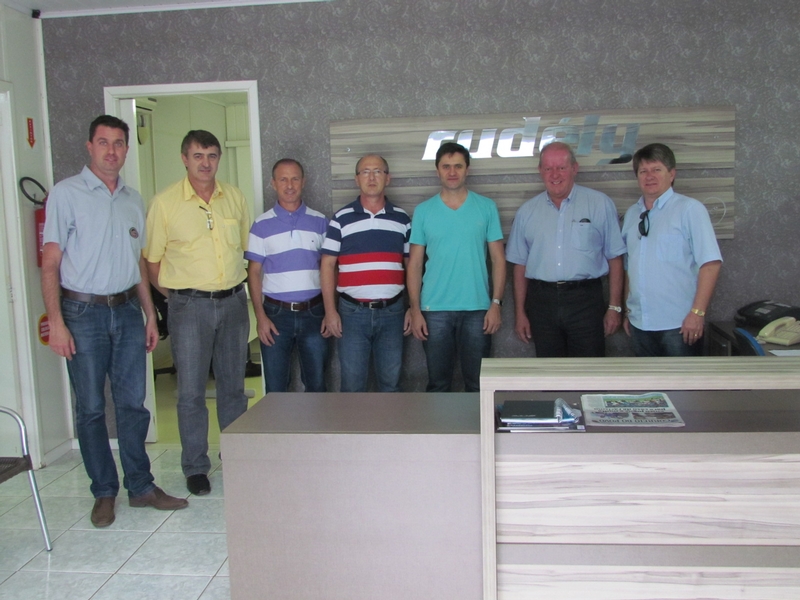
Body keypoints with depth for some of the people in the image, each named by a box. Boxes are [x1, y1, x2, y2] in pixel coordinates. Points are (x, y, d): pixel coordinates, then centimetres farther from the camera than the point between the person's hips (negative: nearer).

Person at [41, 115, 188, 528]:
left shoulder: (133, 199, 12)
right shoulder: (66, 194, -3)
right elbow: (50, 263, -6)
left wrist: (150, 315, 14)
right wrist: (56, 322, -14)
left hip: (127, 310, 4)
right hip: (84, 312, -4)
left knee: (133, 403, 7)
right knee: (91, 408, 4)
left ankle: (140, 486, 18)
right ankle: (104, 492, 17)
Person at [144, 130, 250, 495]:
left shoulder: (236, 198, 6)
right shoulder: (165, 203, -4)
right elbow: (152, 259, 1)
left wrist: (232, 285, 8)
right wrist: (177, 294, 1)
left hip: (233, 301, 3)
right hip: (189, 306, -3)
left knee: (233, 386, 13)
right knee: (191, 391, 2)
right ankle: (195, 468, 15)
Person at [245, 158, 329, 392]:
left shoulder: (319, 221, 4)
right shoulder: (262, 225, 1)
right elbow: (254, 272, 1)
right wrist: (260, 316, -7)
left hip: (313, 312, 1)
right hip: (276, 313, -1)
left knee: (316, 384, 10)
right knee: (275, 388, 7)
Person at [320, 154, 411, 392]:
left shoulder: (402, 218, 7)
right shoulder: (341, 219, 1)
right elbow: (327, 265, 1)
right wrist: (330, 311, -5)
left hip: (391, 311, 2)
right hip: (352, 312, -1)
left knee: (391, 382, 10)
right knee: (352, 383, 6)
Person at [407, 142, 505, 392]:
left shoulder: (486, 207, 4)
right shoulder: (423, 211, 4)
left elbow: (498, 259, 4)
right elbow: (415, 263, 5)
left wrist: (496, 303, -4)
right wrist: (415, 310, -2)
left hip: (477, 309, 0)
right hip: (435, 310, 0)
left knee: (477, 383, 8)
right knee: (438, 383, 9)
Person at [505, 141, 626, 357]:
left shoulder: (600, 204, 3)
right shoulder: (527, 212, 10)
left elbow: (615, 258, 2)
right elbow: (520, 265, 11)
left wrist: (614, 307, -2)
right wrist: (520, 312, 7)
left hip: (585, 300, -2)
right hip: (542, 302, 2)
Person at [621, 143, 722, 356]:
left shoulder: (689, 209, -6)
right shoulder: (631, 214, 10)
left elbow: (710, 263, -12)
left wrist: (697, 312, -18)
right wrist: (628, 311, 14)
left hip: (679, 324, -5)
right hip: (640, 323, 5)